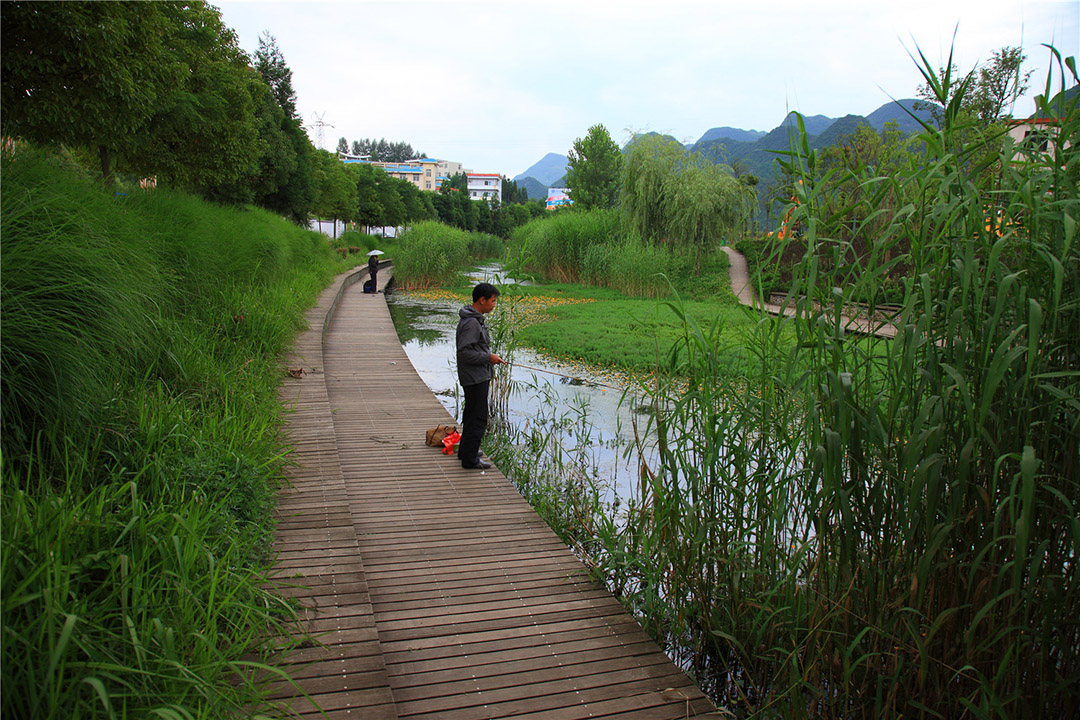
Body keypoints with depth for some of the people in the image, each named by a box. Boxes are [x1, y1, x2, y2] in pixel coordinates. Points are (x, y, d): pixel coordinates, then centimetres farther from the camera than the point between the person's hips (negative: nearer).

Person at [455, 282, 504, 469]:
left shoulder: (476, 319, 12)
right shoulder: (471, 322, -21)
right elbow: (464, 352, -26)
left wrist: (489, 355, 10)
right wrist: (488, 358, -19)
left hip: (479, 376, 11)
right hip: (475, 378, -11)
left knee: (472, 415, 20)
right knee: (477, 418, -4)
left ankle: (466, 450, 33)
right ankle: (470, 459, 4)